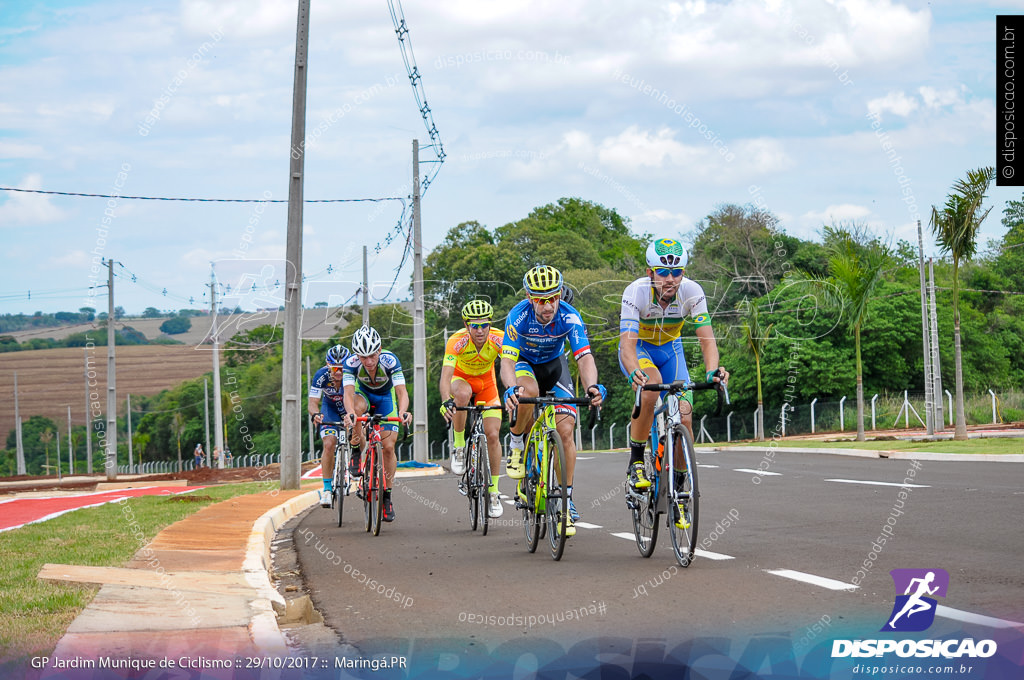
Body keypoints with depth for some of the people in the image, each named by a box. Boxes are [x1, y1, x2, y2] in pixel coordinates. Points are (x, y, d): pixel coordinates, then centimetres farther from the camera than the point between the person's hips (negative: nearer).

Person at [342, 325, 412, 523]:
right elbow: (348, 392, -42)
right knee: (357, 408, -37)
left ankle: (386, 495, 6)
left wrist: (403, 411, -62)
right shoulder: (352, 363, -32)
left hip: (386, 397, 0)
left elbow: (401, 391, -42)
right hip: (363, 393, 0)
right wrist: (350, 412, -63)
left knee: (388, 447, -9)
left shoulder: (390, 360, -34)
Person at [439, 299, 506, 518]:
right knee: (462, 394, -39)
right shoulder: (457, 341, -34)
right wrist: (446, 402, -61)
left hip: (486, 381, 2)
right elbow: (445, 376, -43)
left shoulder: (500, 339, -29)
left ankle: (493, 491, 6)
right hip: (461, 378, -2)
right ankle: (459, 447, -20)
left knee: (493, 435, -8)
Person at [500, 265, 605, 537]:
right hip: (524, 363, -1)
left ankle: (566, 498, -4)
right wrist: (511, 388, -58)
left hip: (554, 364, 1)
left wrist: (592, 386, -57)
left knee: (565, 430, -14)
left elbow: (585, 357, -36)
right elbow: (507, 361, -37)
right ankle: (516, 445, -10)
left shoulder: (569, 317, -28)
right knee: (529, 391, -38)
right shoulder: (519, 316, -31)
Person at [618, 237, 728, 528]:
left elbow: (707, 337, -32)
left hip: (670, 349, 3)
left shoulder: (691, 292, -25)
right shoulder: (636, 292, -32)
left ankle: (678, 489, 6)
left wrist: (712, 369, -53)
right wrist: (634, 372, -60)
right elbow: (627, 344, -39)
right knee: (651, 385, -36)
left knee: (684, 417, -12)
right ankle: (636, 461, -20)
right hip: (638, 349, -3)